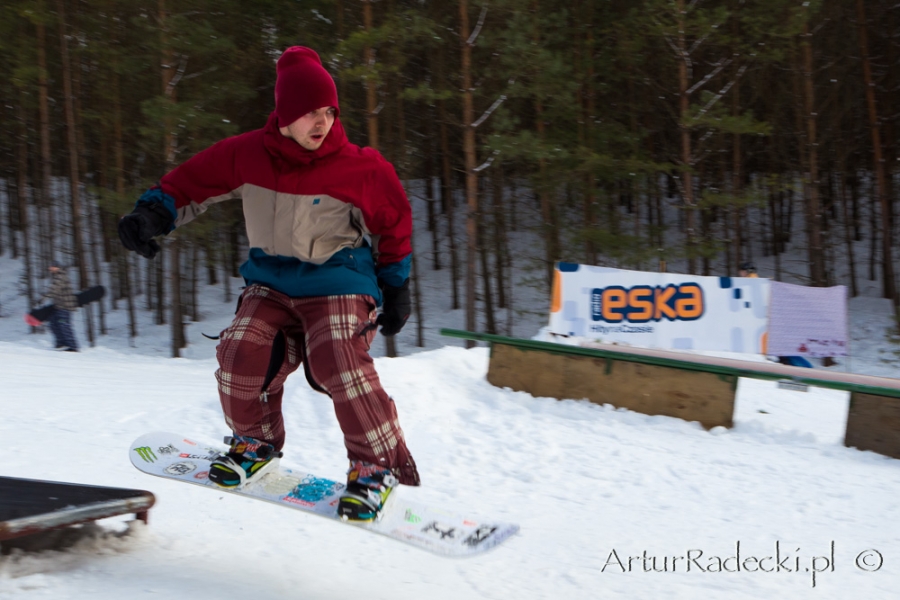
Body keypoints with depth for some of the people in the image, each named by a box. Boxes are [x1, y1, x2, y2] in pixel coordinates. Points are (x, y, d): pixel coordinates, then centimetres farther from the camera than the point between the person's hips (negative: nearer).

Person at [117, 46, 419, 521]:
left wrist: (396, 288, 8)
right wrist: (152, 213, -14)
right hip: (271, 281, 3)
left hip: (337, 284, -3)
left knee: (341, 366, -27)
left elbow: (393, 226, 4)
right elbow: (191, 183, 4)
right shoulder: (247, 155, -7)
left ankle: (379, 466, -7)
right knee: (241, 354, -19)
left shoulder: (360, 168, -12)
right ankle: (255, 442, 12)